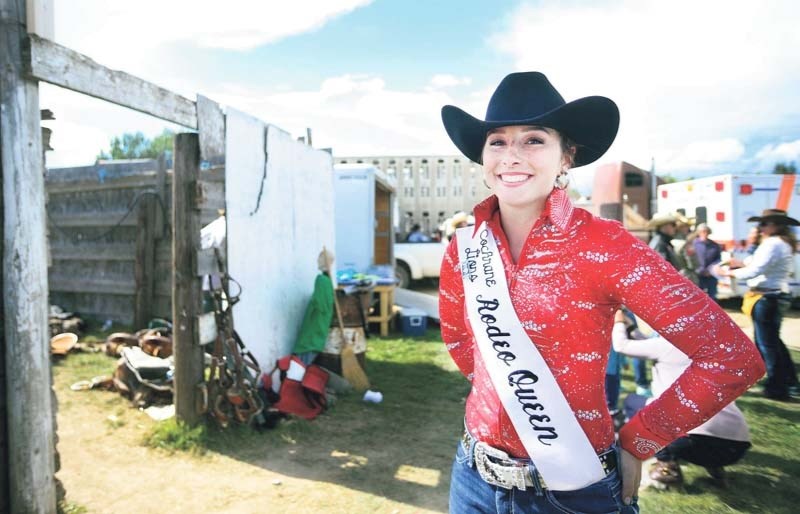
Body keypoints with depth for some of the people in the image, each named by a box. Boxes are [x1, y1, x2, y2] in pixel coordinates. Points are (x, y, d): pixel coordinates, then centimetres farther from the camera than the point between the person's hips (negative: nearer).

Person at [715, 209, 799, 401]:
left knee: (767, 343, -1)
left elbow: (755, 271, -22)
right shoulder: (785, 244, 15)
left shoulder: (772, 244, -18)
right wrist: (742, 264, 14)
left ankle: (777, 388, 8)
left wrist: (728, 272, -10)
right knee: (773, 341, 21)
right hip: (776, 297, 11)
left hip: (767, 298, -11)